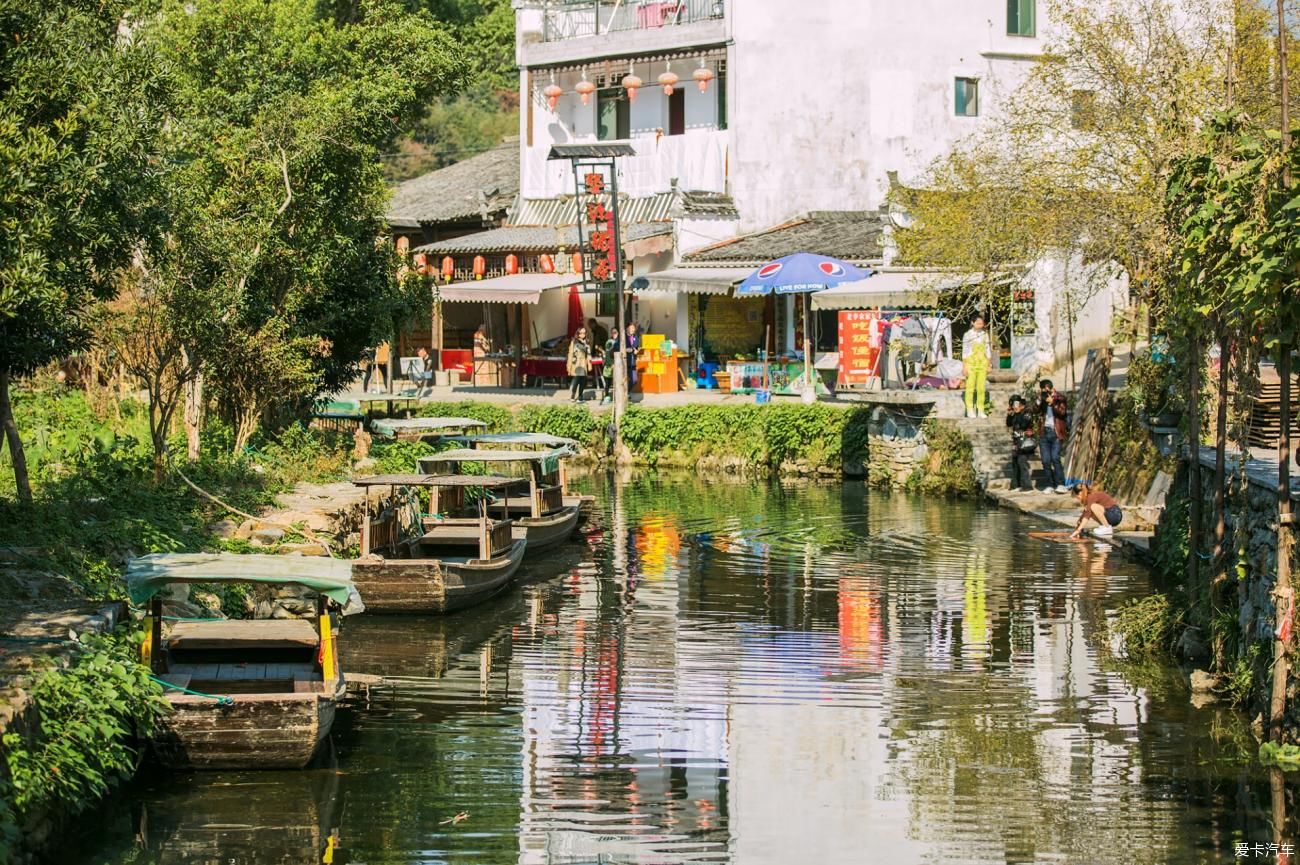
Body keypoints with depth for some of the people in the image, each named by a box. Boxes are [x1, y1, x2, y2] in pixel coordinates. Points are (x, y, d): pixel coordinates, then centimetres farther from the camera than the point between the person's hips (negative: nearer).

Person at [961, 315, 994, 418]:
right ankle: (970, 411, 2)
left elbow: (988, 350, 14)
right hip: (971, 363, -3)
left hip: (982, 363, 3)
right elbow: (965, 351, -2)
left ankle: (980, 411, 6)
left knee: (981, 388, 2)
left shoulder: (985, 335, 9)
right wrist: (965, 366, -7)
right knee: (970, 387, -3)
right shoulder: (968, 335, -1)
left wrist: (989, 365, 10)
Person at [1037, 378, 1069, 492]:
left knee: (1055, 458, -16)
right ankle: (1050, 485, 7)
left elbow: (1062, 412, -9)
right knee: (1046, 460, 0)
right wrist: (1039, 400, -9)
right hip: (1044, 432, 4)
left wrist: (1053, 403, -17)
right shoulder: (1041, 400, 14)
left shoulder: (1059, 398, 3)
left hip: (1056, 432, -4)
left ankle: (1061, 484, -16)